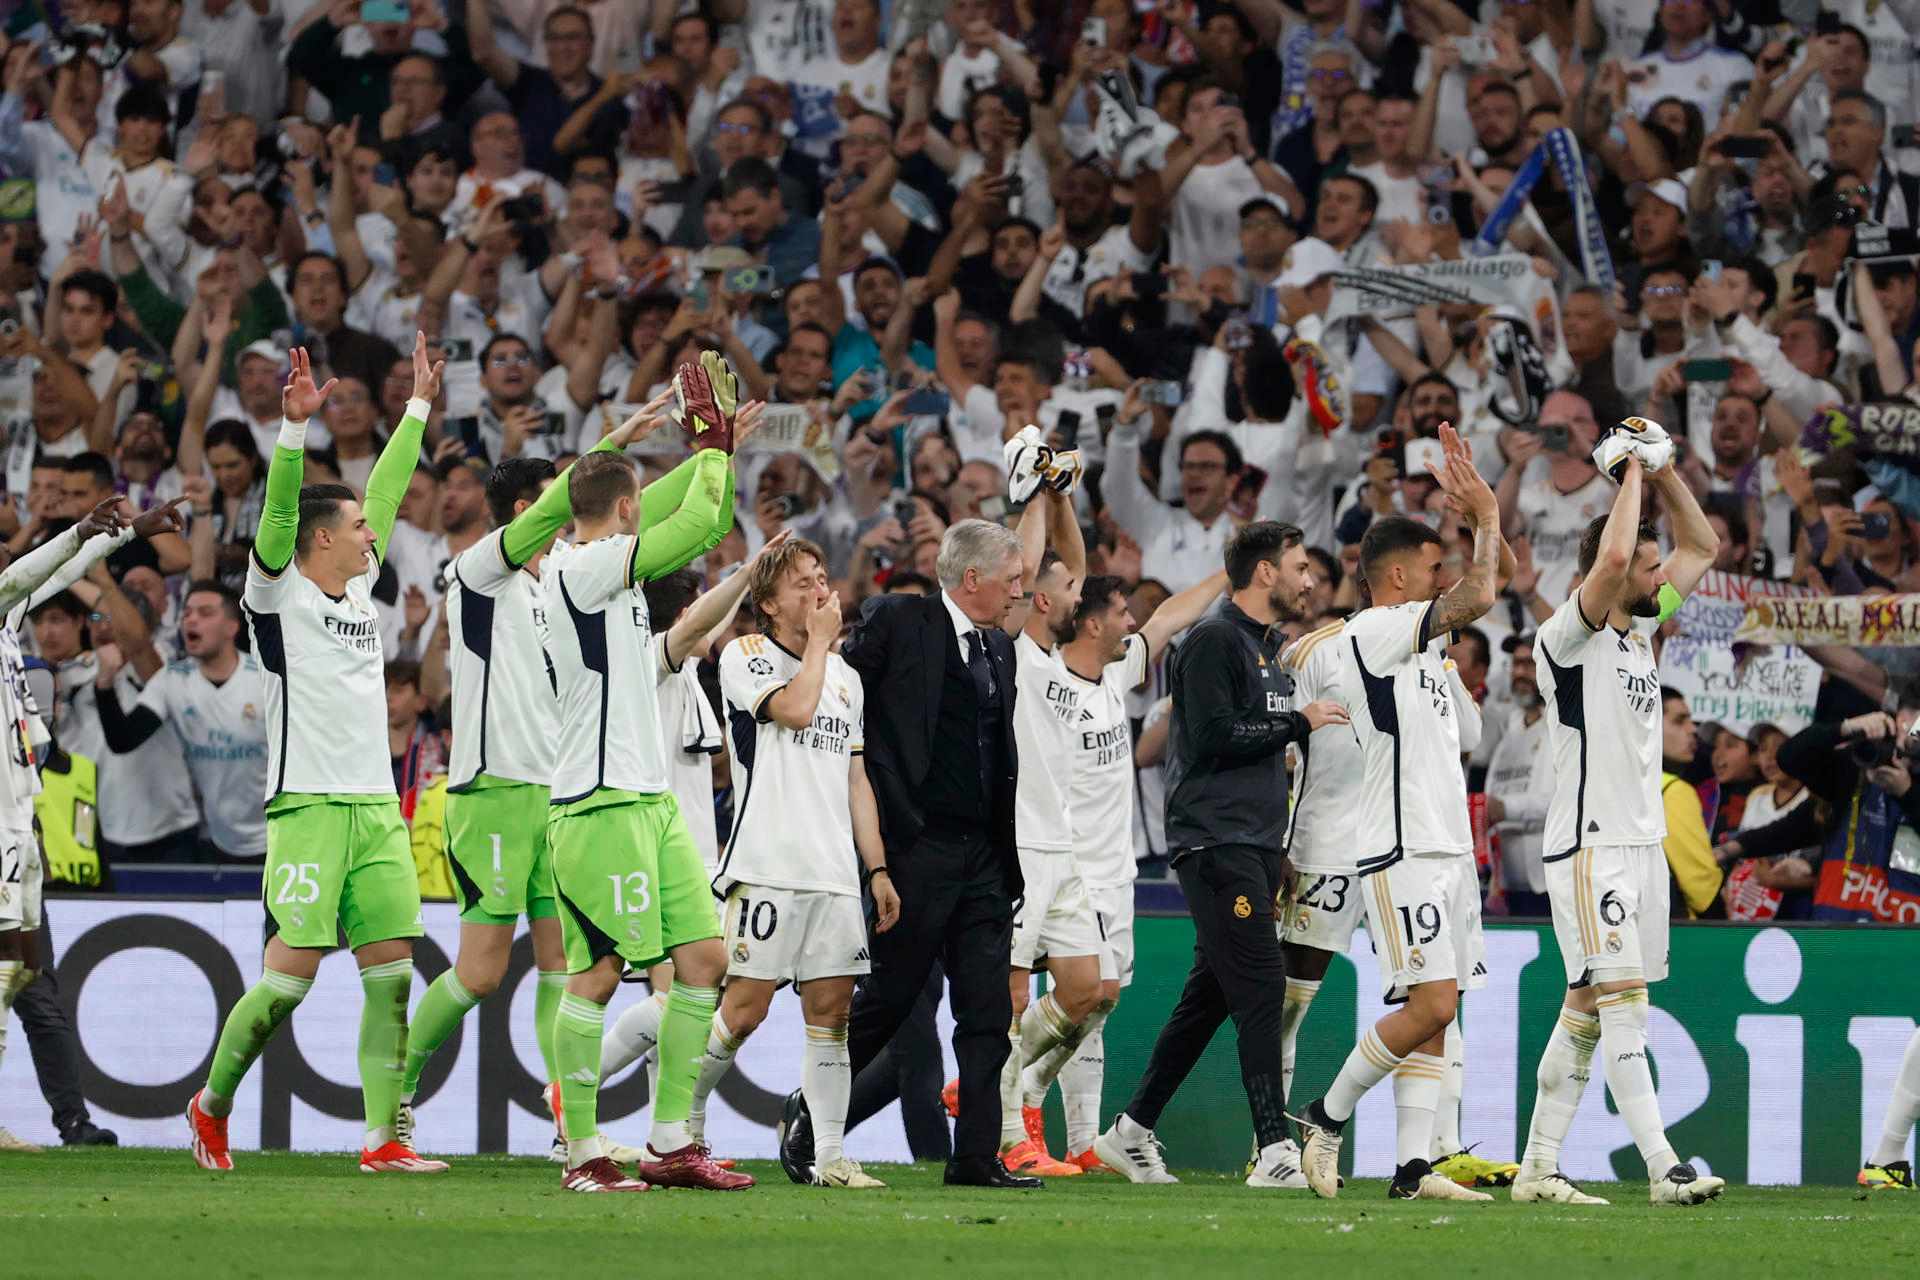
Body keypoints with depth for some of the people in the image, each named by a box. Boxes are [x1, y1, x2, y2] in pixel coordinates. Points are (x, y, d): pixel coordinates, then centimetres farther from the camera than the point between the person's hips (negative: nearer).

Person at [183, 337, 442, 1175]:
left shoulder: (361, 588, 16)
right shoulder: (279, 593, -2)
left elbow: (387, 493, 24)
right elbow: (280, 507, -16)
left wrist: (419, 407, 26)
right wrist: (296, 426, -28)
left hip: (377, 811, 7)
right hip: (309, 809, -7)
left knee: (391, 972, -1)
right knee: (291, 973, -8)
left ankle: (383, 1138, -1)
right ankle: (212, 1105, 12)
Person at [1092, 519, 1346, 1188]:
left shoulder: (1265, 645, 21)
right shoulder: (1215, 639, -10)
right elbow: (1214, 737, -18)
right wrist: (1299, 722, -12)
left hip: (1254, 844, 10)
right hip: (1217, 843, -10)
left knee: (1208, 996, 10)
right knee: (1260, 987, -14)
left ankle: (1132, 1132, 16)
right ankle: (1274, 1149, -17)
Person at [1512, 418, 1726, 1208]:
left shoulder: (1638, 629, 14)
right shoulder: (1569, 639, -11)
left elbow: (1702, 549, 23)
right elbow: (1613, 557, -28)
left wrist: (1665, 472, 9)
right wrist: (1631, 473, -15)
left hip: (1642, 843, 9)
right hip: (1588, 849, -9)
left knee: (1586, 1011, 9)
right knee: (1624, 1003, -13)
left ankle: (1538, 1167, 12)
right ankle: (1664, 1171, -20)